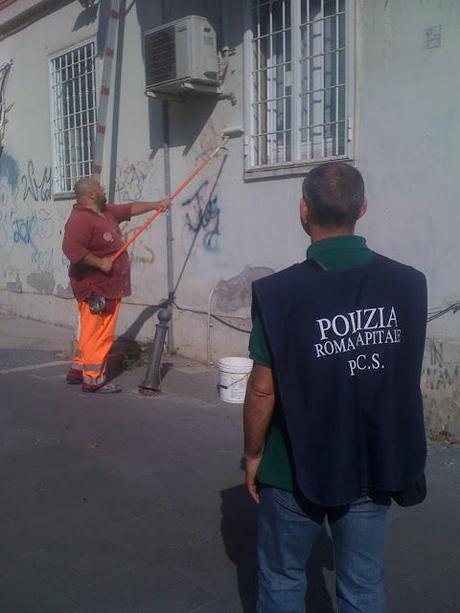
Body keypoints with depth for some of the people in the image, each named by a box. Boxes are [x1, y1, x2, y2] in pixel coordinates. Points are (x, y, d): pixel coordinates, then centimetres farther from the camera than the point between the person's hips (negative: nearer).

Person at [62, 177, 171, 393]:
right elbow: (71, 247, -31)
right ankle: (93, 379, 3)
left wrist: (156, 204, 25)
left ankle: (78, 370, 28)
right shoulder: (80, 219, -19)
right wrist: (99, 263, -26)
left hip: (107, 286, 10)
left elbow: (130, 208, 24)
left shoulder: (106, 212, 12)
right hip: (95, 288, -10)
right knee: (98, 334, -5)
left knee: (92, 332, 17)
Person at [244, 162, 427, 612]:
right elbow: (405, 372, 4)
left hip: (298, 467, -3)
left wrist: (253, 453, 0)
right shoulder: (408, 284, -7)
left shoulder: (280, 292, -20)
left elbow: (263, 389, -15)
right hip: (376, 463, 4)